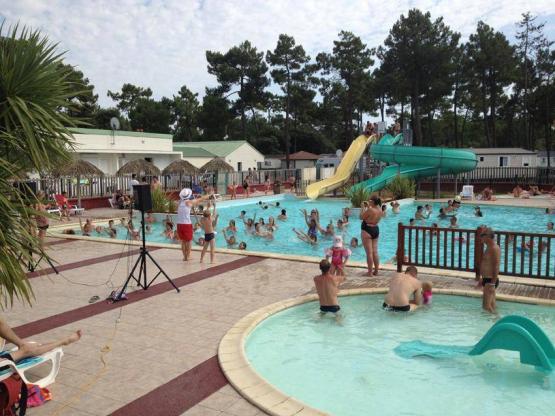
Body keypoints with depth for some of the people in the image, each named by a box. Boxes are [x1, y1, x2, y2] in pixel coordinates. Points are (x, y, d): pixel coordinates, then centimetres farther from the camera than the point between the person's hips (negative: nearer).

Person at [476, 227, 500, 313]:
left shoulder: (494, 248, -18)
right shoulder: (489, 247, 13)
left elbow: (496, 267, -22)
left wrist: (493, 283, -24)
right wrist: (481, 278, 25)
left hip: (490, 280, -10)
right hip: (486, 279, 10)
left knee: (487, 306, -10)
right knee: (491, 305, 15)